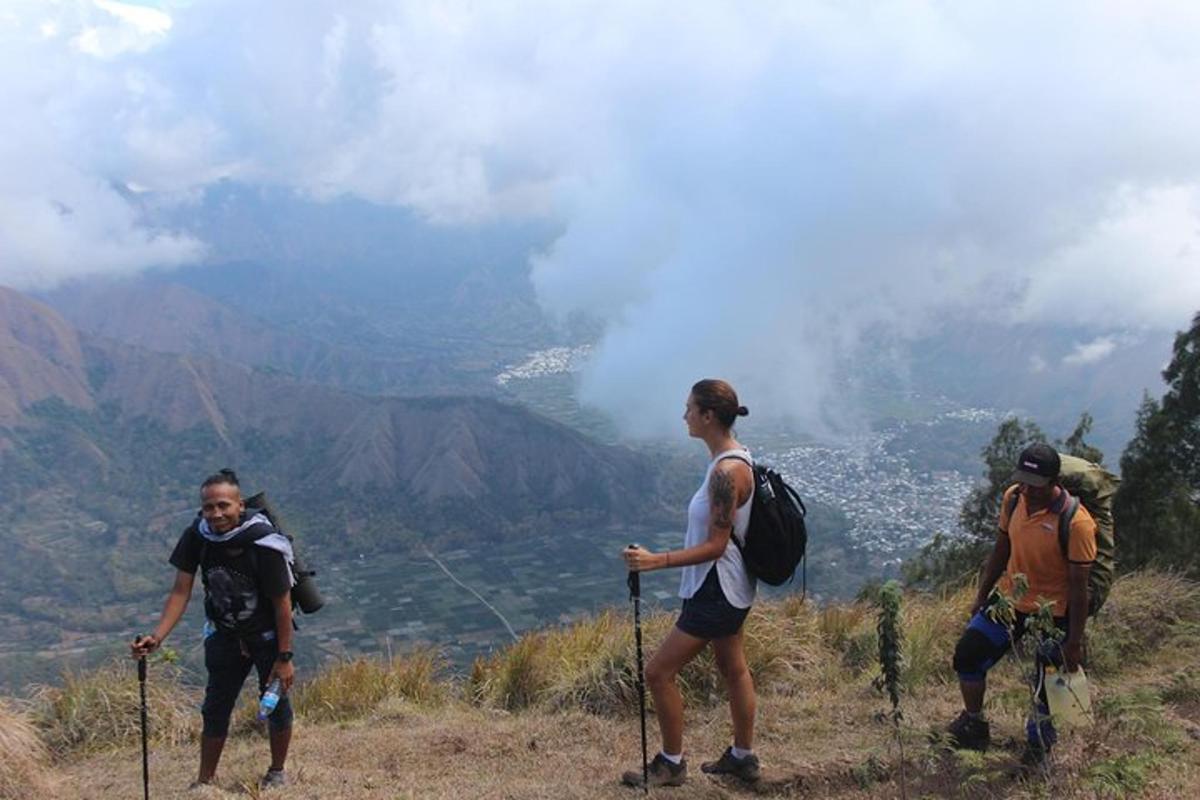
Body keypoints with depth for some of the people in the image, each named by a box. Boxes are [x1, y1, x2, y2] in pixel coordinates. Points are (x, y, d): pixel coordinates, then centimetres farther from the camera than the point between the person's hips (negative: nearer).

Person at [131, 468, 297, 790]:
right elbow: (181, 591, -11)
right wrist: (157, 637, -23)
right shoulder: (196, 536, -18)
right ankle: (205, 782, 24)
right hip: (224, 635, 4)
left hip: (267, 635, -3)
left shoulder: (265, 543, -29)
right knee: (215, 708, 9)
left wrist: (284, 657, -17)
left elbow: (282, 603, -21)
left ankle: (277, 773, 30)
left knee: (276, 703, 6)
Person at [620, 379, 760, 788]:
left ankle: (671, 765, 14)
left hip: (716, 591, -10)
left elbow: (715, 546, -26)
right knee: (733, 669, 22)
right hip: (729, 587, 11)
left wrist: (655, 561, -32)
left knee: (658, 672, 0)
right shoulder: (734, 457, 3)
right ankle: (743, 757, 37)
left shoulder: (726, 471, -27)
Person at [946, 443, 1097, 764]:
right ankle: (974, 726, 24)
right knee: (967, 656, 1)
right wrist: (981, 596, 12)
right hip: (1010, 599, 5)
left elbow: (1078, 587, -20)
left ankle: (1039, 739, 36)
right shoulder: (1013, 498, -9)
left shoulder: (1075, 522, -26)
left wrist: (1074, 642, -16)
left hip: (1054, 611, -5)